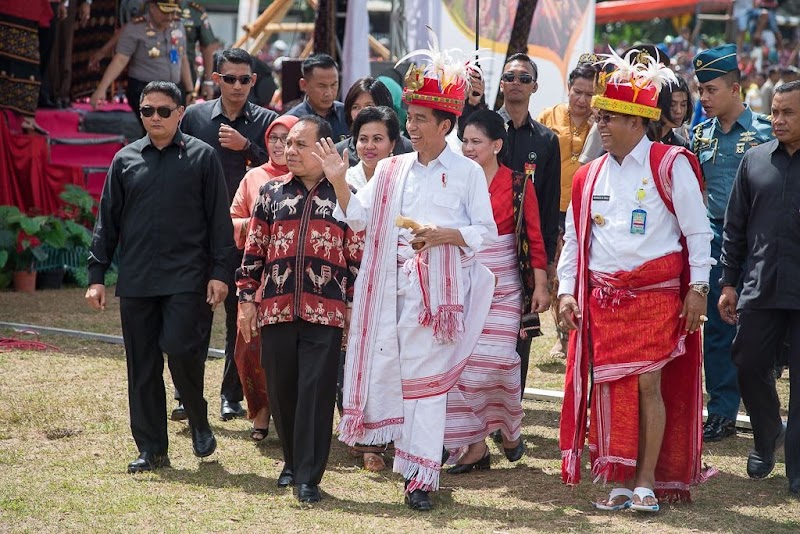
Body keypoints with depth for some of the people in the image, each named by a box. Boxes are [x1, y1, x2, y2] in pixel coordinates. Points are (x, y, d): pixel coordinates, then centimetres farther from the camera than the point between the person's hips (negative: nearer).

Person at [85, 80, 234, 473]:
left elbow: (219, 219, 1)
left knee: (182, 350, -14)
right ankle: (151, 450, 13)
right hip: (136, 280, 3)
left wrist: (220, 271, -6)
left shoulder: (202, 157, 2)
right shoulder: (126, 160, 10)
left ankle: (199, 422, 13)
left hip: (187, 278, -3)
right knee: (142, 367, 5)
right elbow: (108, 220, 12)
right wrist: (96, 275, 7)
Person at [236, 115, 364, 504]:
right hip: (276, 310, 3)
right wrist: (246, 300, 6)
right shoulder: (271, 193, 10)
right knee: (281, 390, 8)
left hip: (325, 312, -3)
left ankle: (309, 477, -3)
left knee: (316, 391, -6)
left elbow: (357, 257, 4)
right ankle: (292, 461, 26)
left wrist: (354, 307, 0)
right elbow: (254, 250, 11)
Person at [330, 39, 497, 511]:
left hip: (437, 288, -4)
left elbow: (487, 232, 0)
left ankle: (422, 475, -2)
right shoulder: (391, 170, 13)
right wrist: (340, 182, -6)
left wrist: (446, 235, -15)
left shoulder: (467, 172, 2)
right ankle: (406, 452, 14)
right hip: (389, 285, 4)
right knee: (387, 367, 1)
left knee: (425, 377, -5)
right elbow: (360, 218, 8)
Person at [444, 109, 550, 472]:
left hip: (503, 287, -3)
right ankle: (475, 445, 4)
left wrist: (540, 286, -5)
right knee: (461, 364, -3)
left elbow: (533, 238, -1)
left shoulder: (518, 185, -1)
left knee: (496, 361, -11)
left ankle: (510, 427, 17)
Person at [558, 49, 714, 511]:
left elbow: (698, 231, -3)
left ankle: (647, 482, 0)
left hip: (656, 295, -4)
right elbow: (574, 237, 15)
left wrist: (698, 289, -7)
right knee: (611, 386, 1)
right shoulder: (590, 176, 11)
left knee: (648, 384, -8)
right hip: (602, 296, 5)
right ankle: (622, 482, 9)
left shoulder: (670, 165, -4)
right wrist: (567, 291, 6)